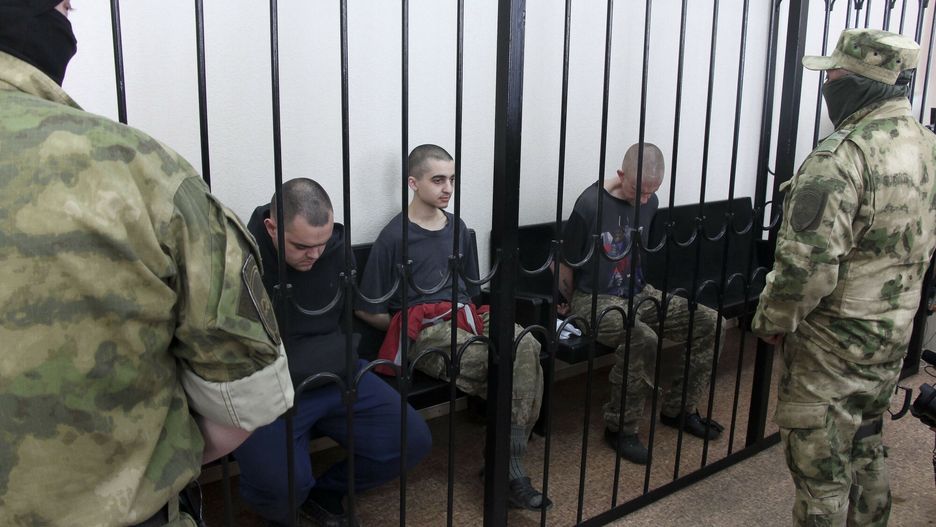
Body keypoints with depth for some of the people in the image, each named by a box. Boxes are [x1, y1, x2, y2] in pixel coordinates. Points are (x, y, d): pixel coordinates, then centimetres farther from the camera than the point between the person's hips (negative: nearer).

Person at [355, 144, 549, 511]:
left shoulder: (457, 229, 17)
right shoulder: (395, 236, -2)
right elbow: (368, 310, 0)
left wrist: (471, 317, 11)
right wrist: (409, 327, 4)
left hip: (464, 316, 5)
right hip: (421, 328, -5)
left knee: (526, 346, -27)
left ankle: (511, 467, -23)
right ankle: (509, 467, -9)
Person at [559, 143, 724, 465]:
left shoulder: (650, 202, 3)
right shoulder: (591, 204, -19)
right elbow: (563, 265, -10)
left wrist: (639, 288, 19)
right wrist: (576, 310, 2)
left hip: (638, 294, 8)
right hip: (595, 298, -7)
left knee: (709, 322, -6)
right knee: (643, 340, -35)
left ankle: (678, 409, 10)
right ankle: (620, 428, -14)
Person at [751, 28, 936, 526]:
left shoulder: (841, 157, -25)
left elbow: (807, 264, -28)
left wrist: (771, 321, -12)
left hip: (832, 349, -9)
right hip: (894, 338, 9)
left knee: (821, 471, 7)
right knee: (865, 453, 26)